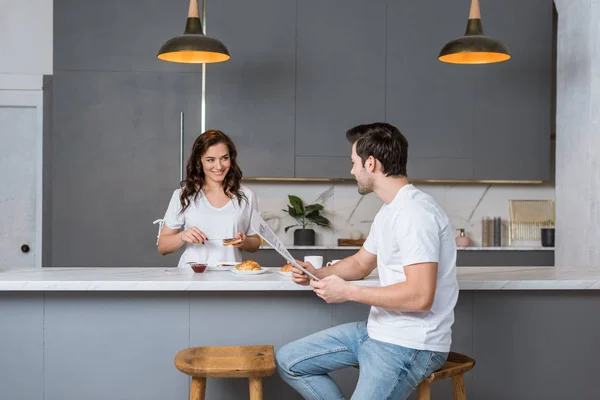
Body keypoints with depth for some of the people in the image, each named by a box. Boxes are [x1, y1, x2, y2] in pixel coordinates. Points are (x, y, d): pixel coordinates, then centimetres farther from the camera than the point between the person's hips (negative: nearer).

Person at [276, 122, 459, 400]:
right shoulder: (389, 210, 12)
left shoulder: (415, 213, -21)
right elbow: (361, 263, 23)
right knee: (287, 361, 10)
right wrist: (317, 273, 5)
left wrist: (348, 292, -19)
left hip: (411, 345, -10)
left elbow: (420, 297, -28)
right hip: (377, 331, 10)